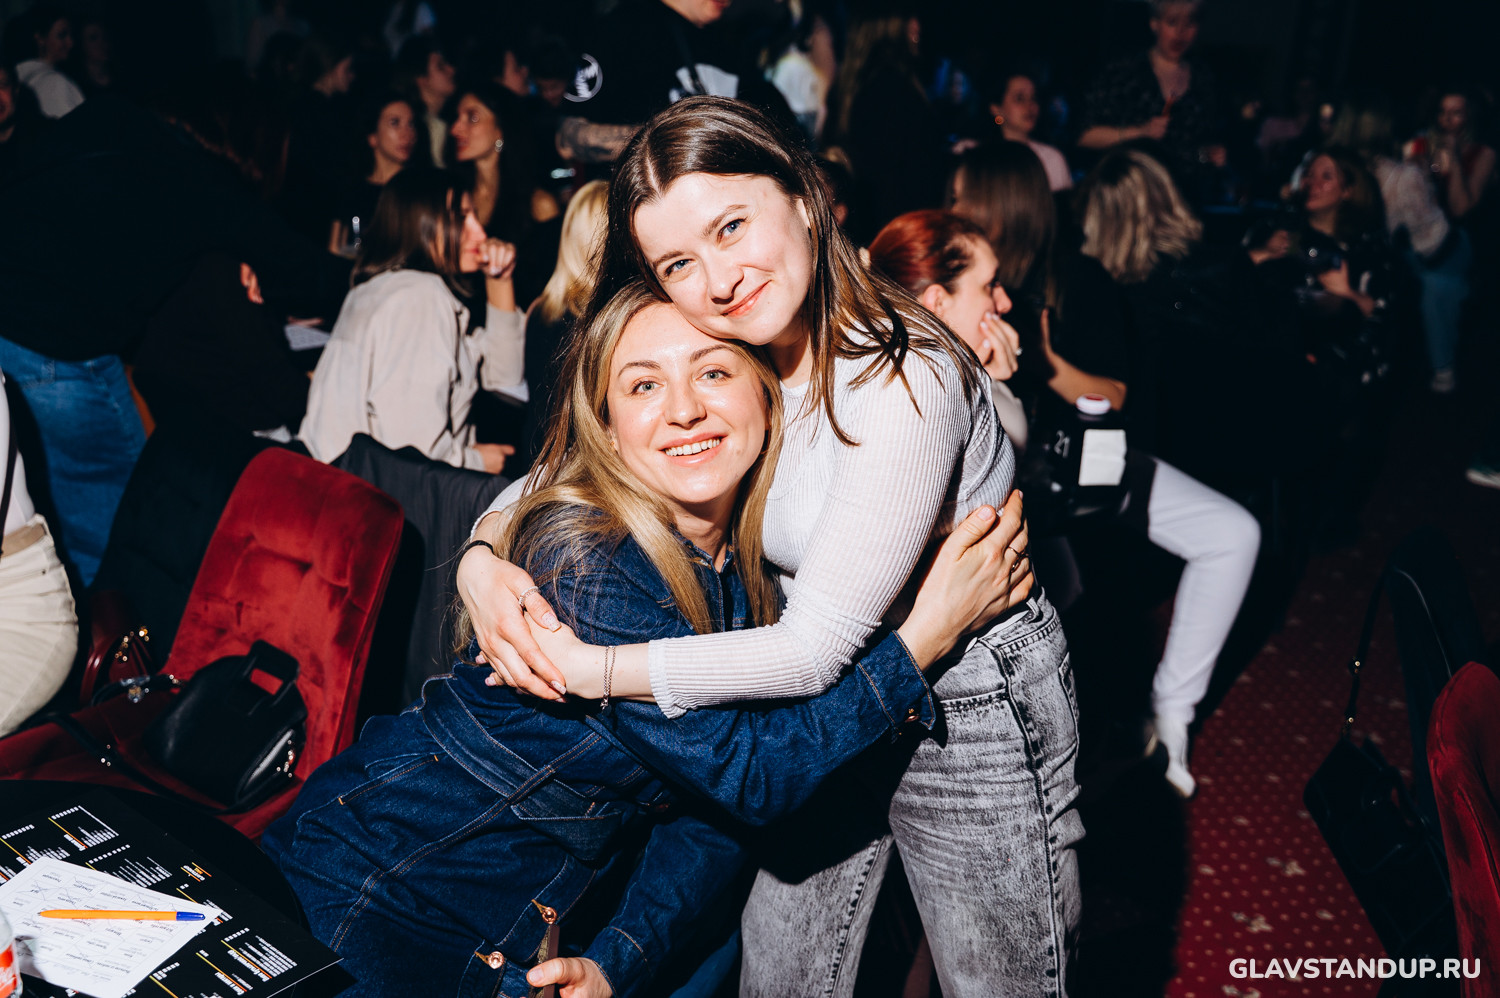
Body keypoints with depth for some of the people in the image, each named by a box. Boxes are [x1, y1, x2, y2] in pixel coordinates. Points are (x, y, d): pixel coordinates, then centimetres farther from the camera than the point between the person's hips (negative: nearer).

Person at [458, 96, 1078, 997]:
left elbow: (814, 648, -30)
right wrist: (482, 559, -21)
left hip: (976, 713, -6)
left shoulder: (903, 382, -31)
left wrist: (588, 669, -27)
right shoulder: (717, 361, -8)